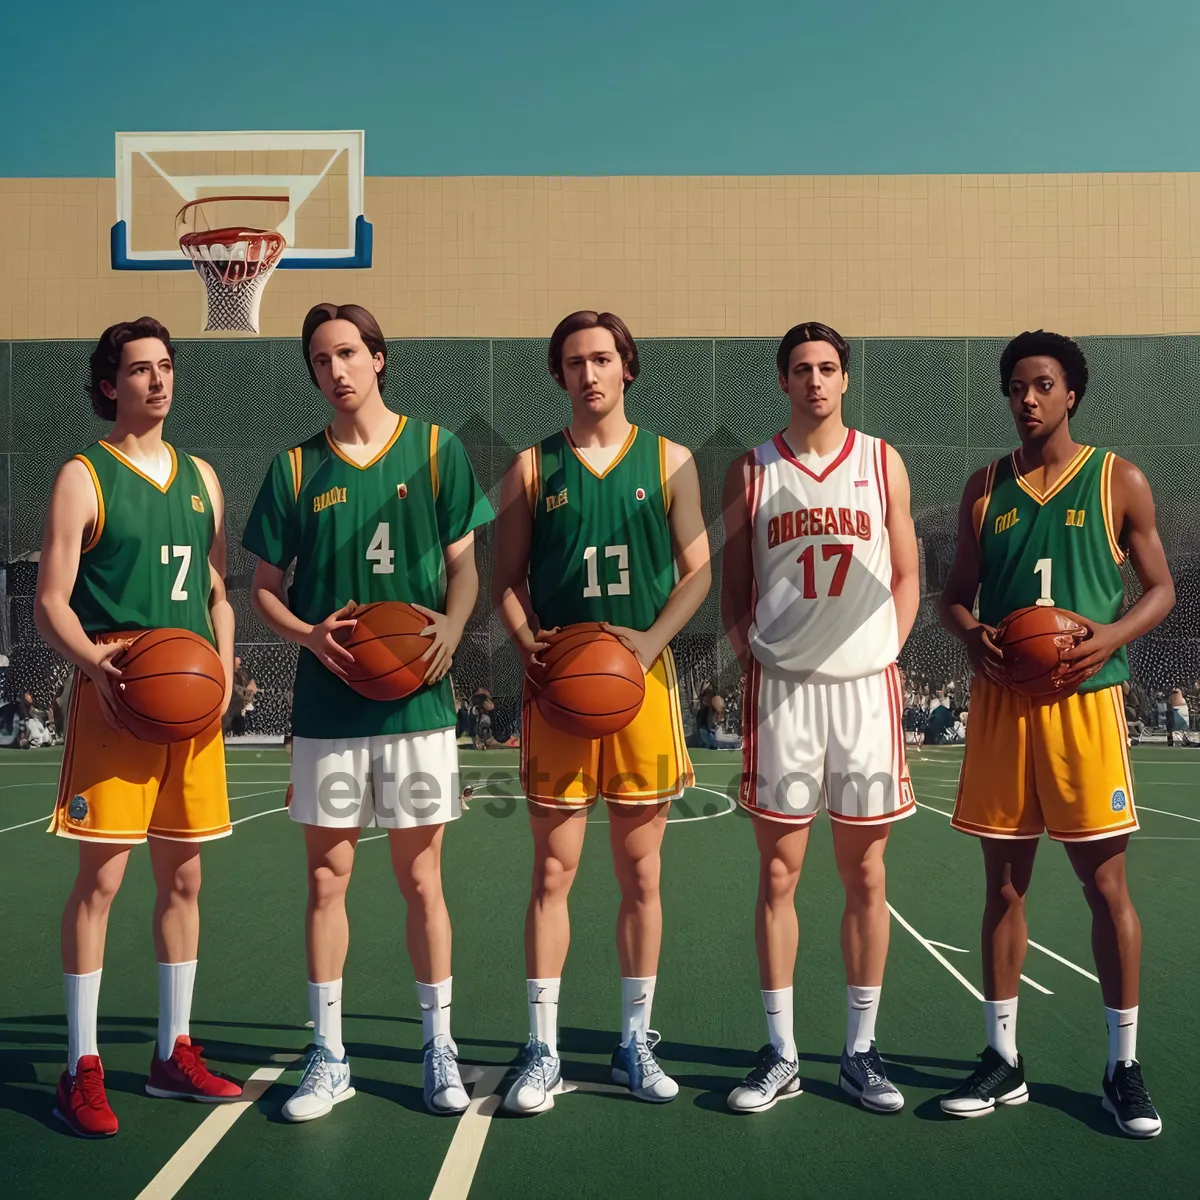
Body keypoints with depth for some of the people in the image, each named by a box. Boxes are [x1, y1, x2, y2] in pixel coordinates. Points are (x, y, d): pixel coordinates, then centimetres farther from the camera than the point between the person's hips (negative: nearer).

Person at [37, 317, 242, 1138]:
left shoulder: (200, 476, 16)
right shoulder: (83, 478, -1)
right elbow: (50, 604, -5)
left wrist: (223, 668, 3)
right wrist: (94, 662, -24)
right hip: (116, 700, -5)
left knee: (183, 877, 10)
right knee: (102, 878, -4)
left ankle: (174, 1053, 22)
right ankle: (82, 1069, 8)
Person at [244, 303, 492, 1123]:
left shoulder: (435, 449, 4)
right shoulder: (297, 468, 7)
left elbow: (464, 565, 6)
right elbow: (265, 588, 10)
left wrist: (452, 625, -15)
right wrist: (310, 634, -10)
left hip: (417, 698, -1)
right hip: (327, 704, 2)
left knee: (421, 878, 6)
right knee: (327, 878, 7)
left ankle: (440, 1049, 21)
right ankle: (329, 1059, 21)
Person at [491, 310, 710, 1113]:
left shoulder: (669, 461, 7)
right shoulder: (534, 467, 7)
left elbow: (698, 569, 4)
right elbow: (507, 578, 8)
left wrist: (653, 639, -11)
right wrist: (528, 642, -11)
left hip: (643, 679, 1)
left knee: (641, 873, 7)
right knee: (554, 873, 2)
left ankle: (637, 1042, 21)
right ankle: (544, 1052, 12)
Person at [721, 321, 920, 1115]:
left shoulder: (882, 462, 8)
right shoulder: (751, 471, 7)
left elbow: (906, 577, 11)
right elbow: (734, 585, 10)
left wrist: (886, 655, -2)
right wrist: (748, 651, -5)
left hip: (865, 686, 1)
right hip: (781, 686, 0)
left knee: (865, 876, 6)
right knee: (778, 874, 3)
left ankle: (861, 1050, 19)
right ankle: (781, 1055, 14)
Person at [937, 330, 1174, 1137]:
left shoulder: (1119, 481, 2)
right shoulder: (986, 488, 10)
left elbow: (1161, 590, 4)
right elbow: (956, 595, 12)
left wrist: (1111, 636, -15)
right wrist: (971, 636, -10)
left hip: (1085, 700, -2)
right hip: (1001, 701, 3)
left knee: (1107, 883, 2)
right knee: (1005, 886, 8)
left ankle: (1124, 1066, 16)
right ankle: (1004, 1060, 19)